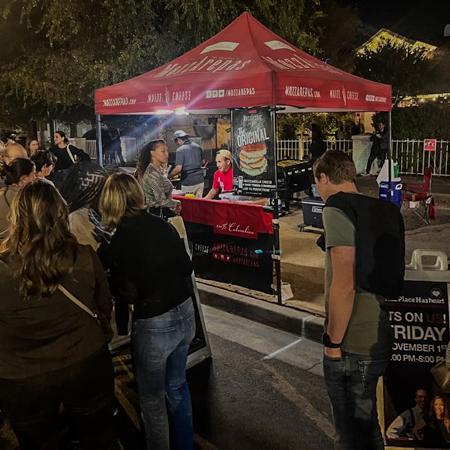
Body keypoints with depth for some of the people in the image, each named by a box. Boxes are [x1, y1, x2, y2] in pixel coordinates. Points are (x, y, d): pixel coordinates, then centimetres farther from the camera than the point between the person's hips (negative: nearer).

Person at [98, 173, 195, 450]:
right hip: (185, 314, 6)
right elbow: (186, 267, 6)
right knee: (177, 386, 26)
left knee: (152, 398, 17)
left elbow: (125, 294, -15)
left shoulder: (120, 240, -18)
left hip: (154, 325, -6)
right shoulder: (164, 226, -2)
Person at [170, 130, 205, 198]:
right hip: (200, 180, 6)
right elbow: (203, 162, 19)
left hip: (188, 182, -6)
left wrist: (169, 176, -4)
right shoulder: (198, 147, 7)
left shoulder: (180, 150, -12)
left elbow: (178, 168, -17)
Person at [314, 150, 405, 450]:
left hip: (353, 347, -8)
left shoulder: (338, 209, -14)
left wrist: (333, 342, -12)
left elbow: (343, 286, -22)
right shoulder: (389, 211, 10)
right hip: (386, 341, 8)